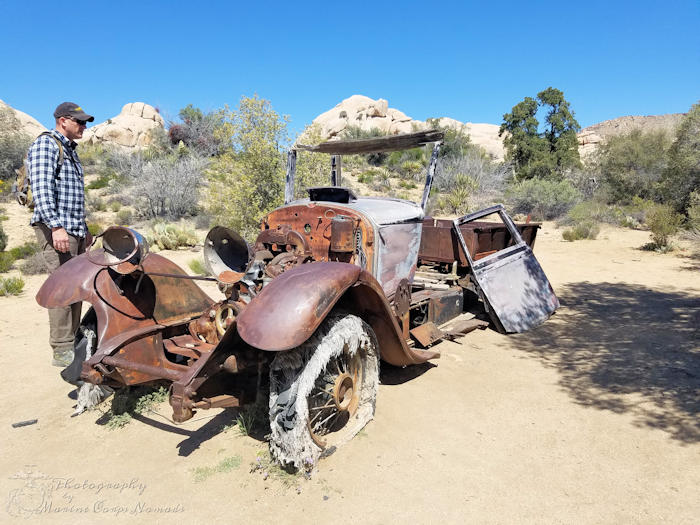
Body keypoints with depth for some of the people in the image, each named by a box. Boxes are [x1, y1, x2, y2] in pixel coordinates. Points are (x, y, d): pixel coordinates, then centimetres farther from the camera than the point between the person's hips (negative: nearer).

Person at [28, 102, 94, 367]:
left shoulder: (70, 150, 23)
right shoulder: (45, 144, -5)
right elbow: (41, 188, -18)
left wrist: (84, 228, 24)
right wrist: (56, 226, -26)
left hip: (75, 230, 9)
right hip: (56, 229, -9)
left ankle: (73, 342, 16)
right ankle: (61, 350, -4)